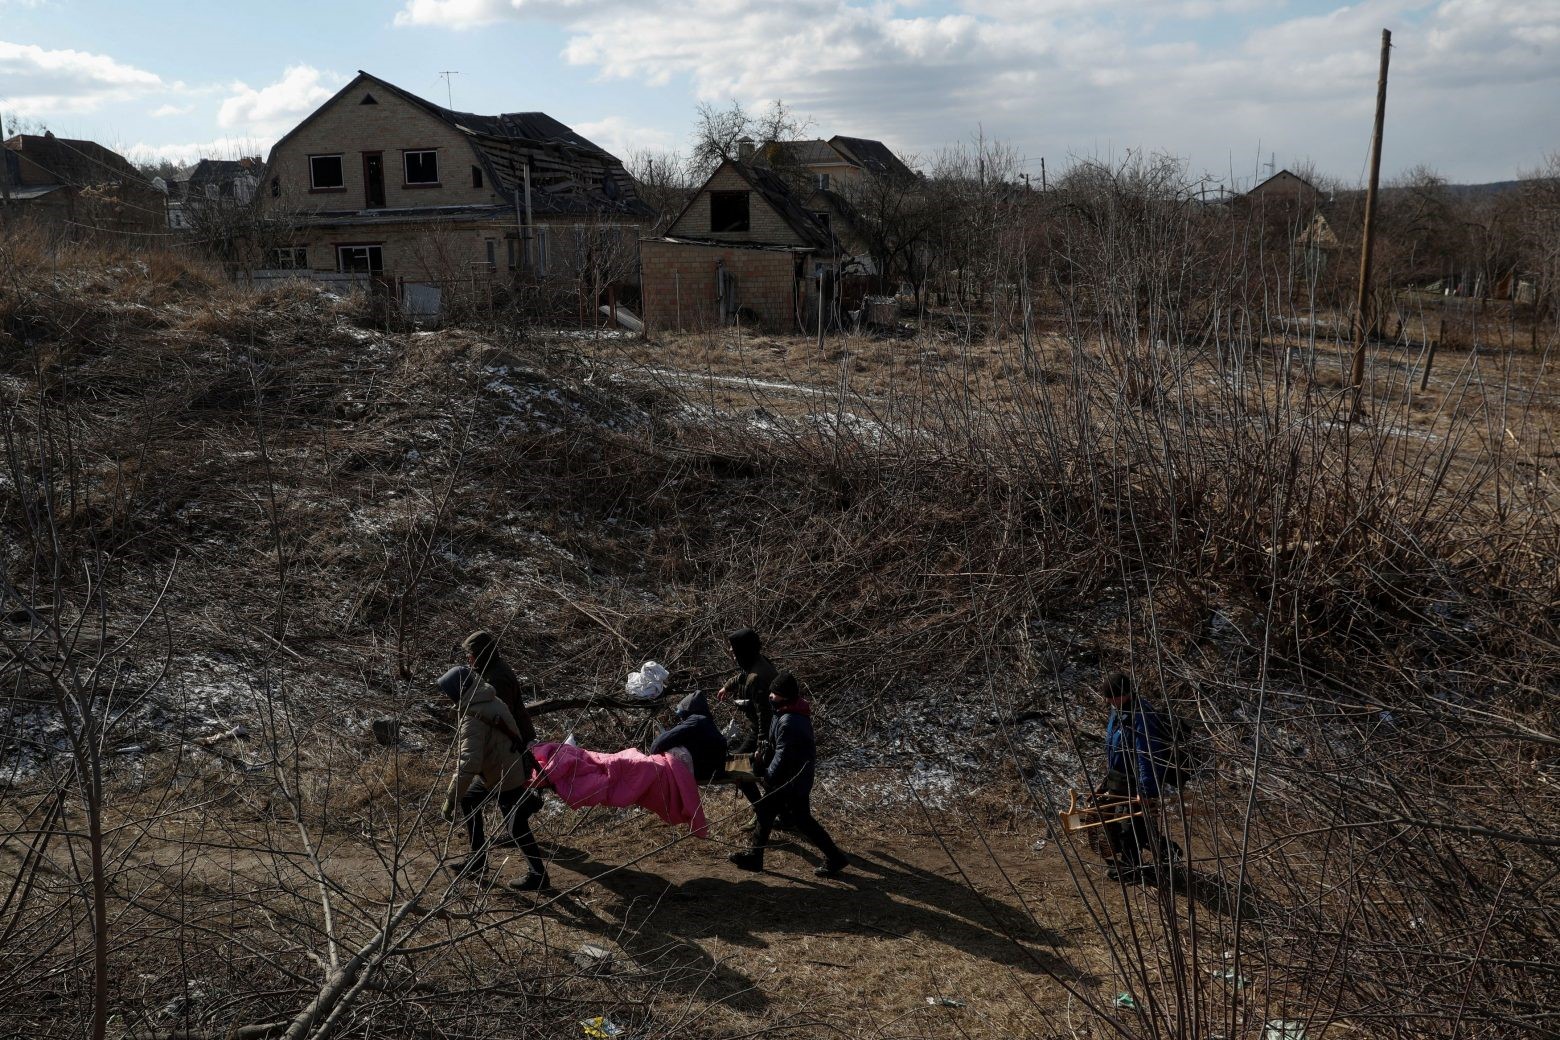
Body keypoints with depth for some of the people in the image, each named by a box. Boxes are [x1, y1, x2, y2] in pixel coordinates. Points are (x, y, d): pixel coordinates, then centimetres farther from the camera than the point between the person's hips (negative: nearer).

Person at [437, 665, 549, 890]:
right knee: (468, 800, 22)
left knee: (517, 829, 4)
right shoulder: (490, 700, 0)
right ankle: (478, 858, 33)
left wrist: (450, 800, -33)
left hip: (507, 779, -10)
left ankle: (538, 875, 21)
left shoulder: (473, 720, -28)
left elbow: (468, 764, -36)